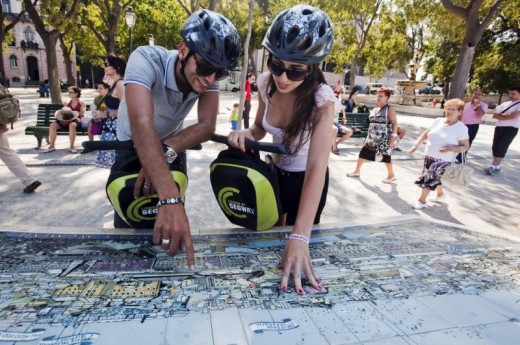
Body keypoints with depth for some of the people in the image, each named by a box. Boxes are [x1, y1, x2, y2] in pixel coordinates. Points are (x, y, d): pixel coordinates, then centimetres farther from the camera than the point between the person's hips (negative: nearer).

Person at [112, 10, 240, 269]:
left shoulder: (208, 74, -24)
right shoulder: (146, 60, -38)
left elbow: (207, 126, -32)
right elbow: (141, 125, -52)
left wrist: (167, 151, -49)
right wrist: (170, 198, -64)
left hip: (172, 144, 3)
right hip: (132, 145, -2)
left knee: (171, 223, 4)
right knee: (129, 223, -4)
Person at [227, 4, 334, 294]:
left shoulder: (322, 99, -31)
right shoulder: (266, 84, -17)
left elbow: (316, 168, -40)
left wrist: (300, 238, -49)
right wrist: (246, 134, -25)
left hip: (307, 180, -4)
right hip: (277, 171, 5)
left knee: (294, 248, 12)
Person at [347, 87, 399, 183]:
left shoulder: (390, 109, -8)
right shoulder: (374, 110, 13)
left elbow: (394, 123, -12)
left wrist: (393, 136, -21)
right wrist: (370, 136, 21)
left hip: (384, 139, -7)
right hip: (372, 138, 7)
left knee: (385, 156, 2)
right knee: (363, 152, 8)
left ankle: (391, 175, 21)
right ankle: (357, 171, 21)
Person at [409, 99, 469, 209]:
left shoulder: (461, 128, -12)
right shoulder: (437, 121, 2)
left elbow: (465, 146, -10)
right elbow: (425, 134, 11)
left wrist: (451, 148, -27)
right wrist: (416, 145, 2)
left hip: (443, 161, -5)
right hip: (429, 157, 6)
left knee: (428, 179, -4)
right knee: (434, 178, 20)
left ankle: (422, 201, 13)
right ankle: (440, 193, 47)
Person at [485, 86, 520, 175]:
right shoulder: (504, 104, 14)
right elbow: (495, 116, 6)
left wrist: (501, 116, -2)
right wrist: (507, 116, -8)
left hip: (511, 129, -6)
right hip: (499, 127, 6)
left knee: (501, 148, -8)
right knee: (495, 147, 7)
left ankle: (494, 167, -2)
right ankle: (497, 166, 18)